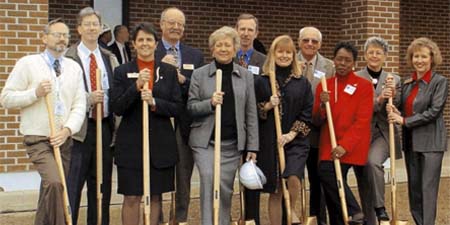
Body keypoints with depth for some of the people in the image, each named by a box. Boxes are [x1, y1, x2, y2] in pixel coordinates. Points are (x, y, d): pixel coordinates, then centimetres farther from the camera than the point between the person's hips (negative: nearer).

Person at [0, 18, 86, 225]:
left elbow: (79, 105, 3)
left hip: (64, 139, 4)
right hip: (38, 138, -4)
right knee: (54, 183, -24)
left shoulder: (74, 68, 9)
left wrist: (67, 130, -13)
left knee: (50, 187, 9)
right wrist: (35, 93, -18)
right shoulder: (27, 63, -2)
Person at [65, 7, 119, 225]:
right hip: (79, 127, -5)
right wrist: (88, 99, -18)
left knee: (102, 185, 12)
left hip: (105, 126, 5)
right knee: (73, 184, -5)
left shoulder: (110, 58, 13)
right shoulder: (68, 58, -4)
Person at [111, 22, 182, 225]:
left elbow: (177, 108, 2)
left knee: (155, 196, 9)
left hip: (161, 143, 2)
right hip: (131, 142, -2)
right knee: (131, 198, 0)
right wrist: (136, 86, -19)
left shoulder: (169, 71, 7)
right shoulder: (122, 71, 2)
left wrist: (154, 102, -15)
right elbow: (117, 108, -6)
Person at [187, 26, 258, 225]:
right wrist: (210, 103, -18)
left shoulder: (246, 76, 7)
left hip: (232, 143, 2)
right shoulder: (199, 74, 3)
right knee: (210, 179, -20)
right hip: (205, 141, -2)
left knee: (226, 187, 5)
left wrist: (252, 147, 3)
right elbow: (190, 107, 2)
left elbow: (251, 114, 7)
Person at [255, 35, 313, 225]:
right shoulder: (262, 81, 4)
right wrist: (267, 106, -13)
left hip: (296, 140, -1)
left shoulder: (302, 82, 5)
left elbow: (308, 113, 1)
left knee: (293, 177, -24)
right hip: (269, 142, 1)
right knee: (275, 191, 5)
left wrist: (292, 134, -9)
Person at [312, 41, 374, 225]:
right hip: (328, 147, 5)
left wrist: (345, 145, -18)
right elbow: (317, 122, 11)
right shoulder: (324, 85, 11)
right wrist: (322, 105, -10)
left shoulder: (364, 85, -1)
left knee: (328, 172, -23)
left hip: (351, 147, -5)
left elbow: (362, 121, -8)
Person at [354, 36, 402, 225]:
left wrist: (393, 95, -12)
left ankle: (380, 206, -15)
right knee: (363, 182, 5)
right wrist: (378, 99, -21)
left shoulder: (394, 80, 8)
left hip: (383, 133, 0)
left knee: (373, 161, -30)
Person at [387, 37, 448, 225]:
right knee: (414, 187, 11)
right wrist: (396, 113, -5)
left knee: (428, 188, -6)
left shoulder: (440, 82, -7)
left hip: (431, 142, -6)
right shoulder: (407, 83, 11)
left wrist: (404, 121, -15)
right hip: (411, 142, 7)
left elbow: (434, 111, -15)